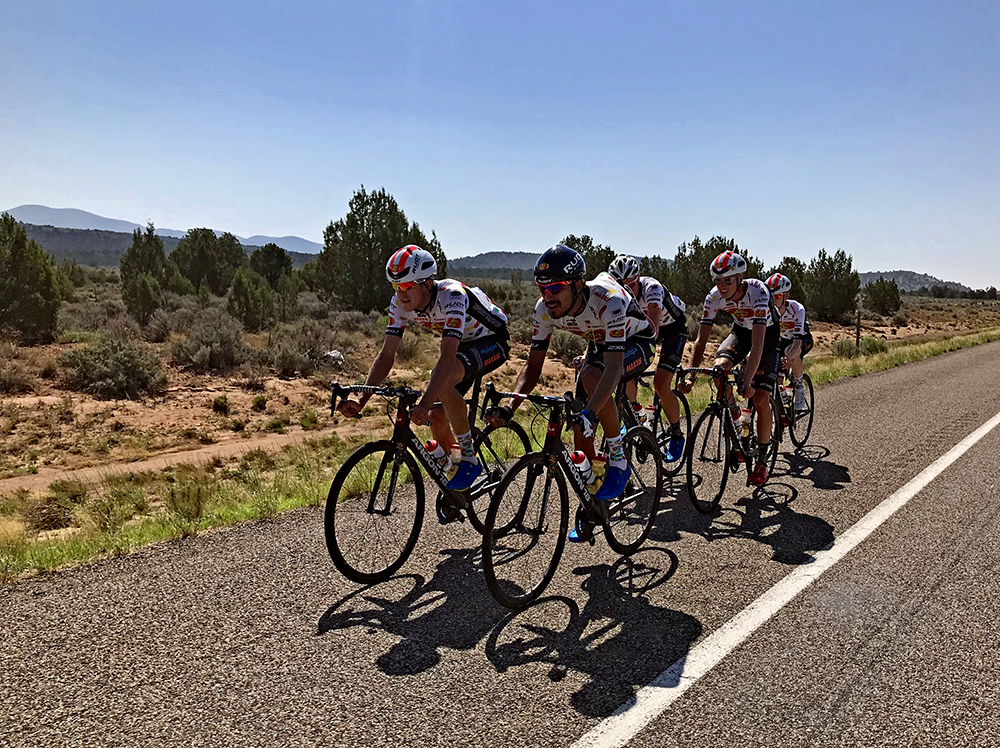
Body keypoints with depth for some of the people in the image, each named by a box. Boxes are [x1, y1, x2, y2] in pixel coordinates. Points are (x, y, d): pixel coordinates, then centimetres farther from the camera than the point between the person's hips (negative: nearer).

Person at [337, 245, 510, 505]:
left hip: (492, 341, -7)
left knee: (443, 378, -35)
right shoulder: (400, 304, -17)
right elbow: (386, 356, -15)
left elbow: (447, 358, -46)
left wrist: (425, 403, -57)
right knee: (437, 419, -4)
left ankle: (469, 458, -18)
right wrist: (361, 400, -27)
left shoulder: (452, 296, -36)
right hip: (461, 345, 7)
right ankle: (458, 491, 18)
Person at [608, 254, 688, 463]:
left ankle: (676, 434, 1)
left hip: (673, 328, -5)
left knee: (660, 384, -19)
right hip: (640, 327, 5)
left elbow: (653, 327, -48)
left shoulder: (651, 288, -36)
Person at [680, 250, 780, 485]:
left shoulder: (757, 292, -36)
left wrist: (747, 381, -49)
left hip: (767, 334, -4)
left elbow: (758, 345, -42)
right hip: (740, 331, 4)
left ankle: (762, 459, 7)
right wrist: (691, 377, -30)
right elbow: (701, 341, -21)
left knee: (760, 400, -12)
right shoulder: (715, 297, -23)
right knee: (720, 366, -29)